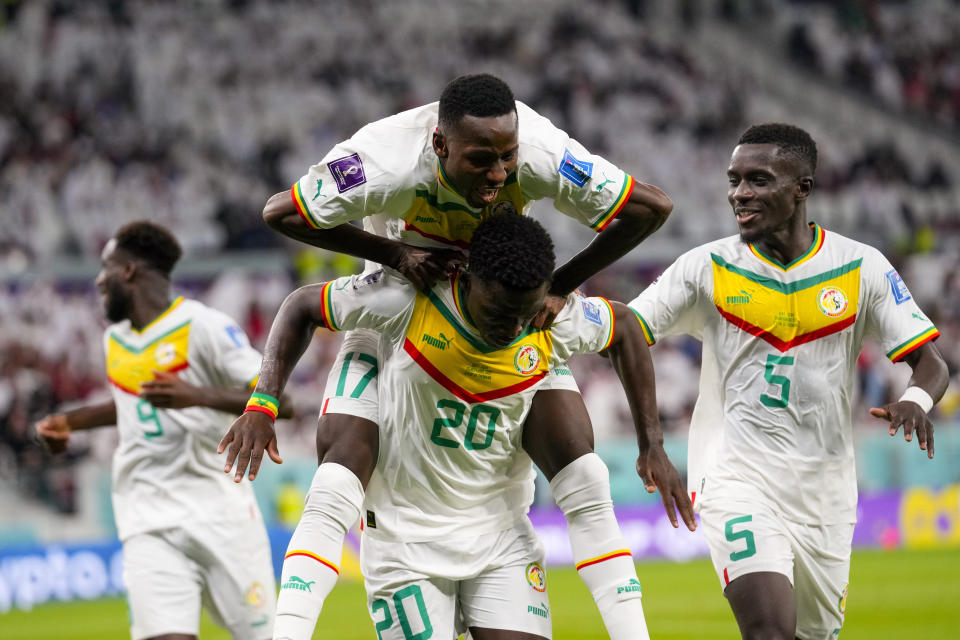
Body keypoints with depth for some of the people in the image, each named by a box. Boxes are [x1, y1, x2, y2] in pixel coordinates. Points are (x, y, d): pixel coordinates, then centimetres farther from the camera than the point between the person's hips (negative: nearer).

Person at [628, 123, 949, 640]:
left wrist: (916, 400, -23)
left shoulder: (862, 268, 0)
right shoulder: (708, 268, -1)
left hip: (825, 492, 3)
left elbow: (930, 364, 0)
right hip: (735, 479, -2)